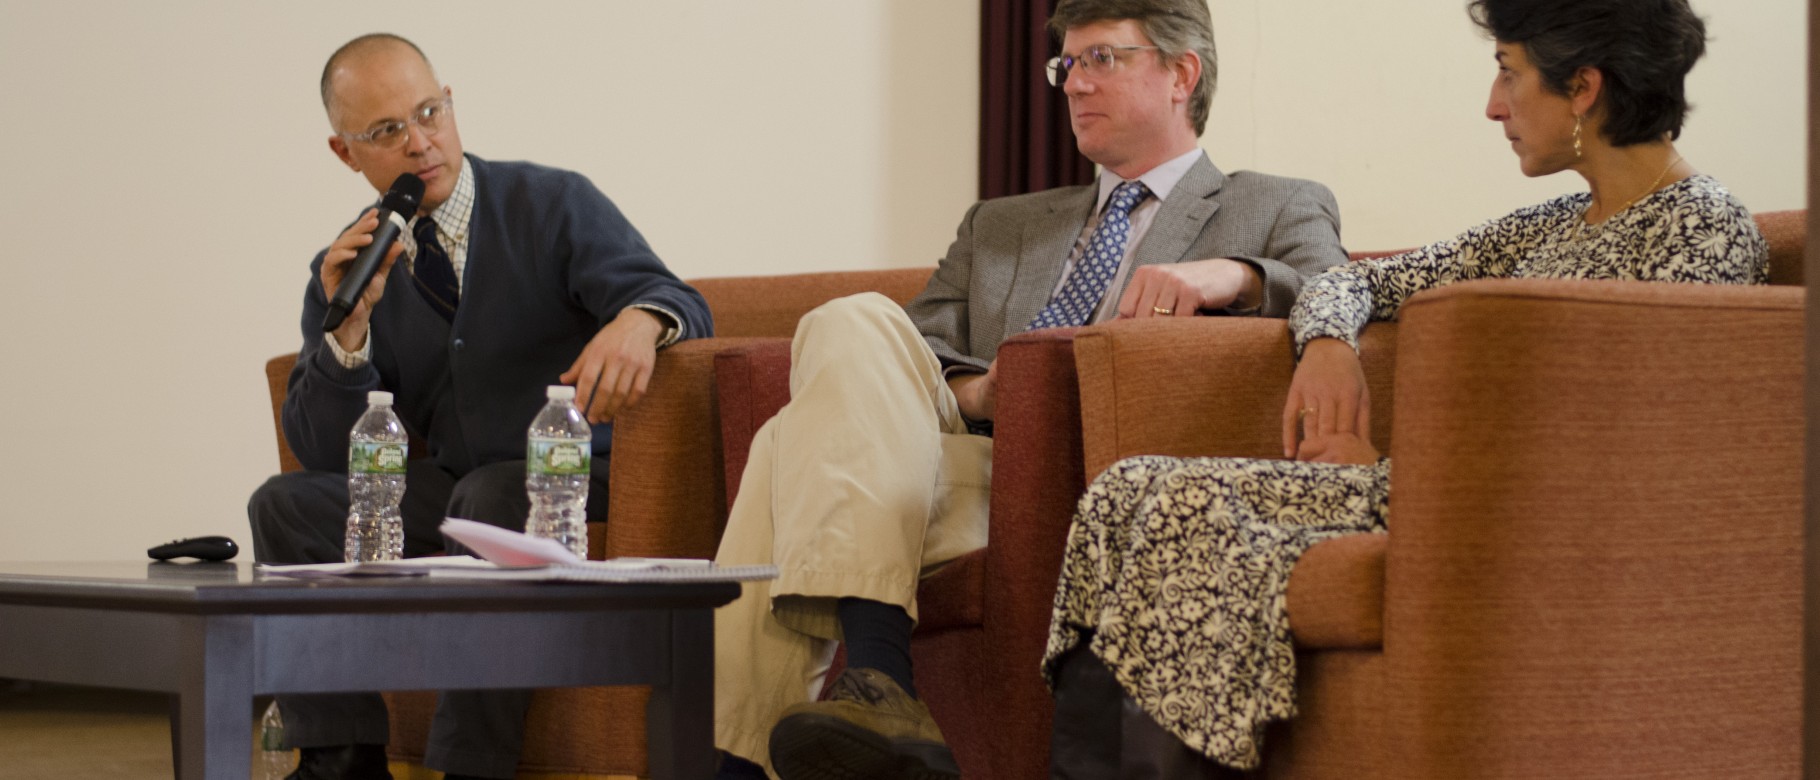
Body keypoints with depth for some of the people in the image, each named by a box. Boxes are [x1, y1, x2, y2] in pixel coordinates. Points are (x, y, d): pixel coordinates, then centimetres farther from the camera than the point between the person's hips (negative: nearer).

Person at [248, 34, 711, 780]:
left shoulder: (553, 205, -4)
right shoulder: (345, 268, 6)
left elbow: (682, 308, -17)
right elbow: (325, 455, 0)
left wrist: (639, 320, -42)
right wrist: (350, 325, -16)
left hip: (577, 486, -4)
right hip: (448, 489, 5)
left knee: (494, 493, -35)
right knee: (287, 503, -13)